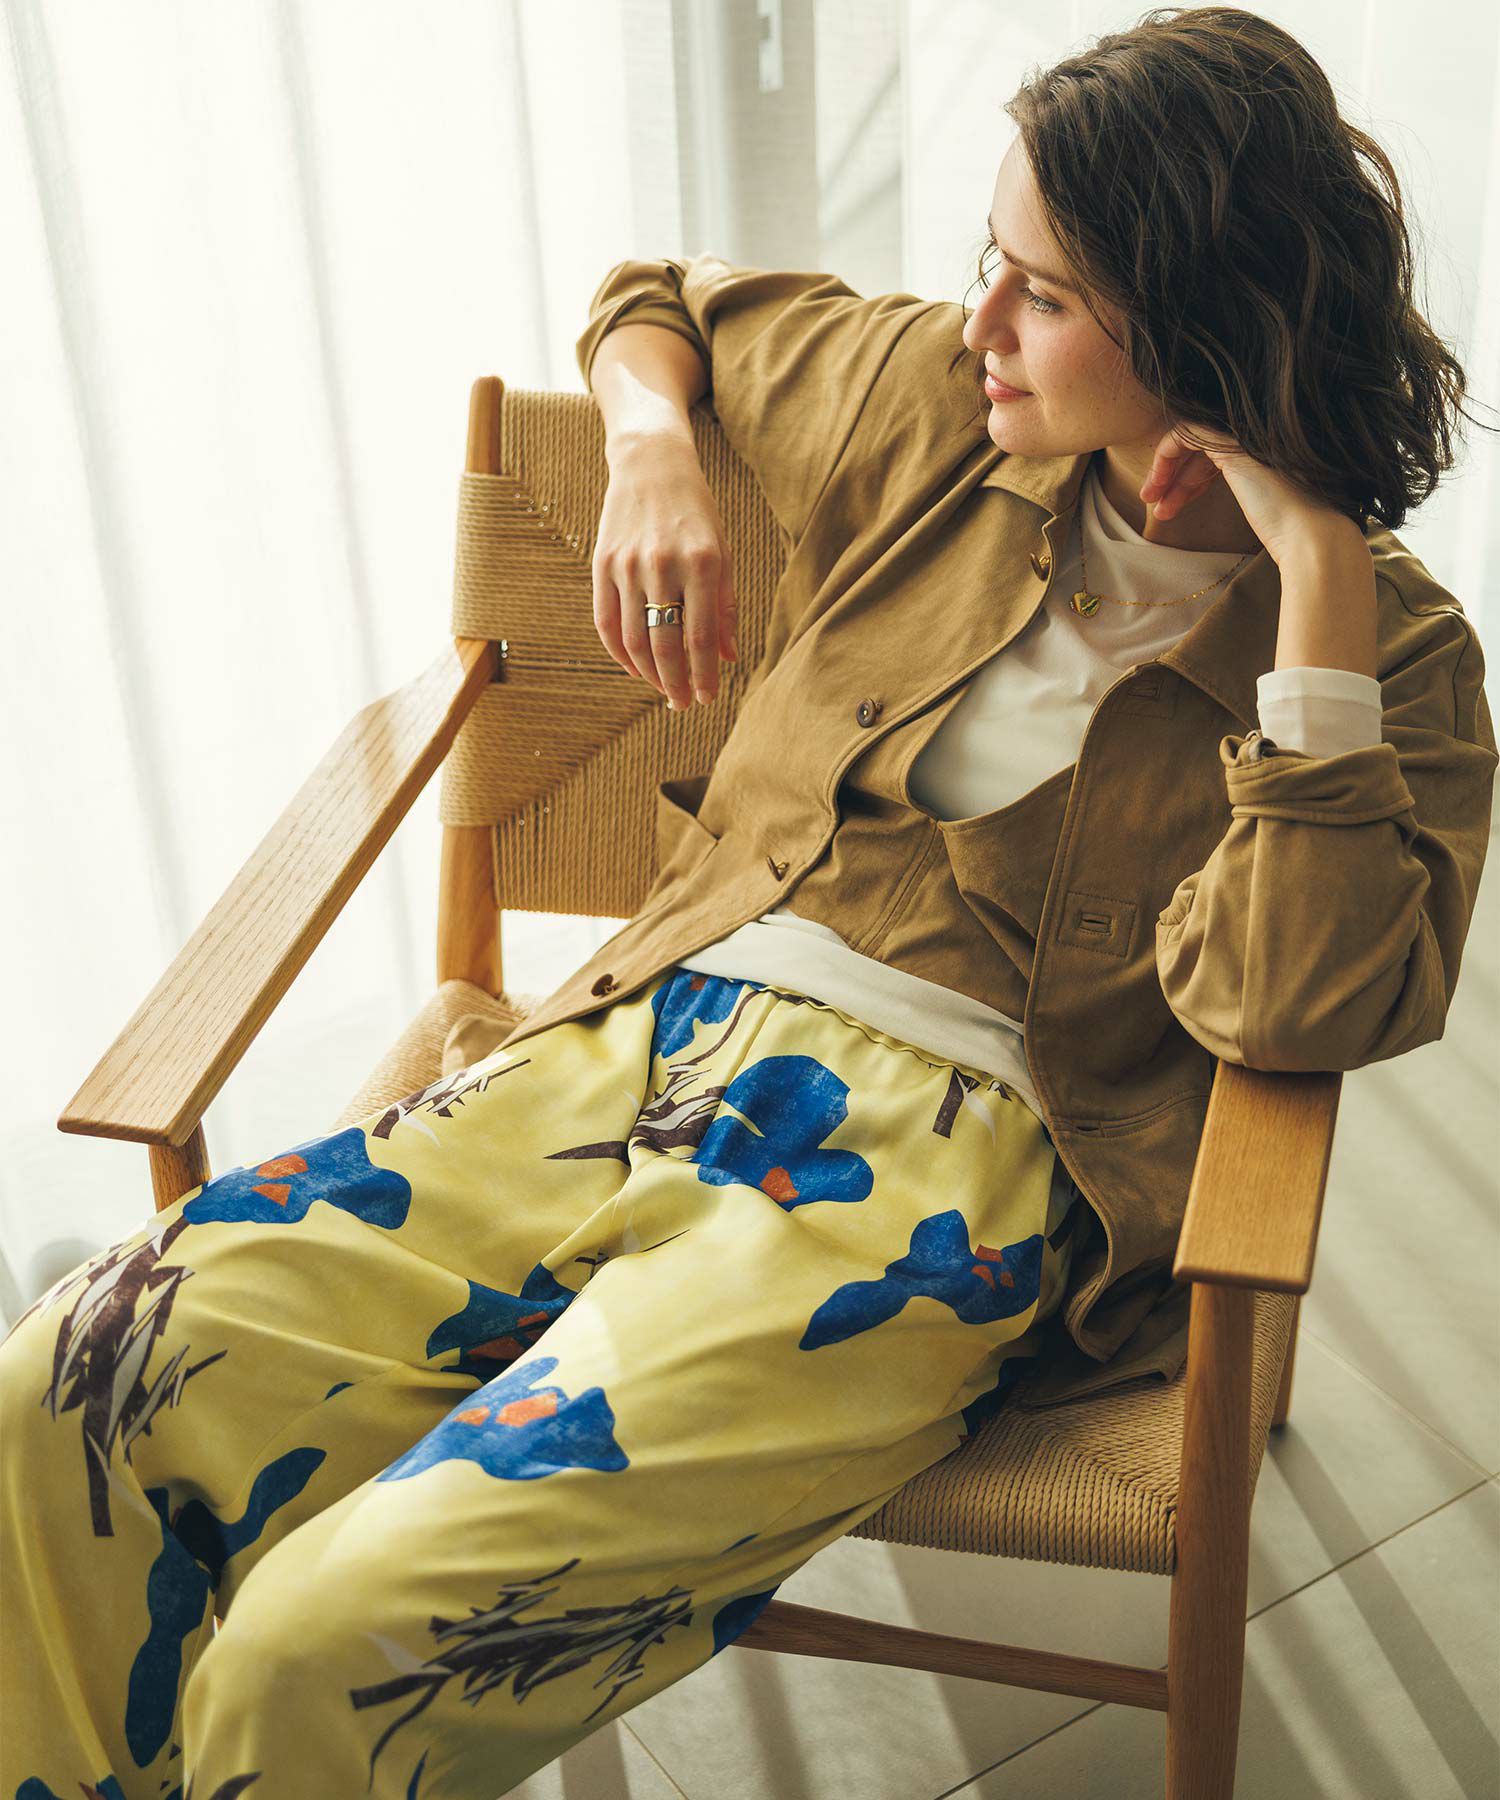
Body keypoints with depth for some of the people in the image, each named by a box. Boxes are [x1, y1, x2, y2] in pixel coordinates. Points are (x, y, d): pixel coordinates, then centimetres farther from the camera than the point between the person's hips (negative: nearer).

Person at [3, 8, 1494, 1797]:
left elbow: (1292, 1005, -15)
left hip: (940, 1159, -5)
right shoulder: (939, 398, 10)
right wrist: (651, 449, 5)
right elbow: (658, 293, 27)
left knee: (331, 1647, -24)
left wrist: (1317, 580, -17)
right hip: (646, 1043, 5)